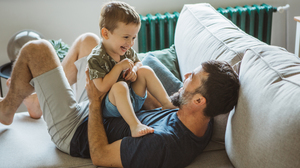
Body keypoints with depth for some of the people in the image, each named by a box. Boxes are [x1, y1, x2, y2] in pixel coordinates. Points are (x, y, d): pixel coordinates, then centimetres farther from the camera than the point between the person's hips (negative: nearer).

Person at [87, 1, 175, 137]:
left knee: (145, 70, -5)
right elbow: (102, 88, -27)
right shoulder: (96, 58, -21)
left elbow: (138, 63, 20)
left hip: (133, 100, 8)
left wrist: (134, 70, -6)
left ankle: (167, 103, -1)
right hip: (111, 108, -8)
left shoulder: (127, 50, 2)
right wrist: (119, 67, -26)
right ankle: (134, 125, -43)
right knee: (120, 86, -37)